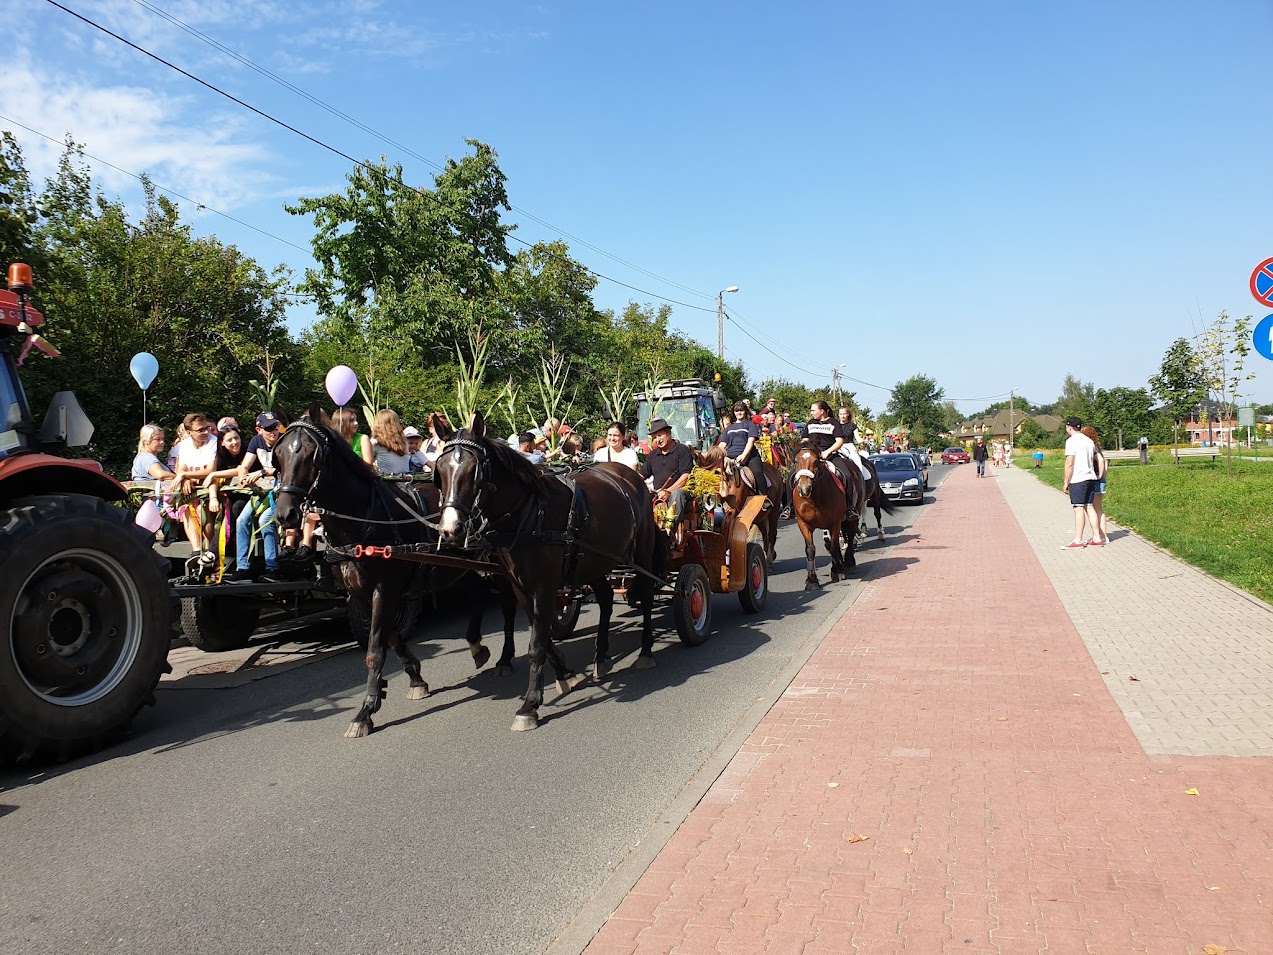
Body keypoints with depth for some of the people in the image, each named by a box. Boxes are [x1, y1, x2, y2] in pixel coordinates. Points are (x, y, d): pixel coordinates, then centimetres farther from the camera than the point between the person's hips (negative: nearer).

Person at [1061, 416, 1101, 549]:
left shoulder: (1071, 441, -10)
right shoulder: (1089, 441, 16)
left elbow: (1069, 463, -15)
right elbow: (1095, 460, 21)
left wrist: (1066, 482, -10)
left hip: (1077, 479, -8)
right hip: (1090, 478, 8)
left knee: (1079, 509, -7)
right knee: (1089, 507, 11)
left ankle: (1078, 541, -6)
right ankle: (1097, 538, 12)